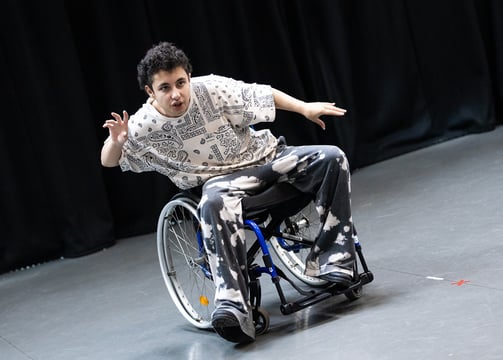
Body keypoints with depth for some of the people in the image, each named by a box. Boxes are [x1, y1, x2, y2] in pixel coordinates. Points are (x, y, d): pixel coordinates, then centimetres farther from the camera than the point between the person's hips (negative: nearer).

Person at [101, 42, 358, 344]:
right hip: (222, 179, -3)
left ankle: (330, 265, -16)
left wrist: (305, 108, -12)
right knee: (214, 203, -41)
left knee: (332, 158, -17)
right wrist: (116, 141, -20)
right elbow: (108, 162, 2)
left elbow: (264, 95, -3)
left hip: (264, 157, 3)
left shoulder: (212, 89, -13)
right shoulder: (144, 127, -11)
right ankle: (234, 307, -46)